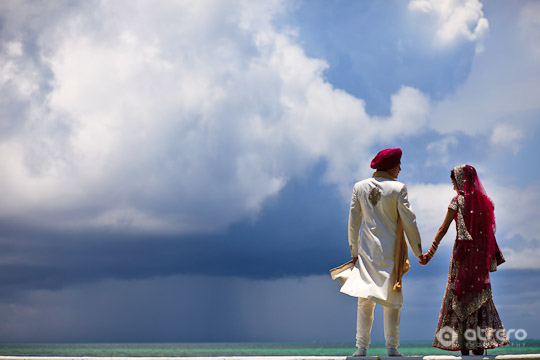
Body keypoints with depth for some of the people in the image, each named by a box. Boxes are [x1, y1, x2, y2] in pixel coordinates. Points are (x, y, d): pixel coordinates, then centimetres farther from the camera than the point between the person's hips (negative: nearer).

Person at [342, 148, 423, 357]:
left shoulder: (360, 187, 3)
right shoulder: (398, 188, -8)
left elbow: (353, 222, 4)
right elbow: (409, 222, -7)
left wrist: (354, 251, 11)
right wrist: (418, 252, 0)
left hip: (367, 251, 3)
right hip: (391, 251, -3)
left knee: (365, 299, 5)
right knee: (392, 300, 6)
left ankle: (362, 347, 2)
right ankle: (392, 347, 6)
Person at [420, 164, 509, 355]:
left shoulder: (459, 200, -6)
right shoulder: (485, 201, 9)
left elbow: (443, 228, -9)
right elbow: (490, 232, 11)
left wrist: (430, 252, -9)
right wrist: (490, 260, 17)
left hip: (463, 251, -5)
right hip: (481, 254, 5)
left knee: (460, 298, 0)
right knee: (479, 297, 9)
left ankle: (464, 347, -4)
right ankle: (479, 346, 7)